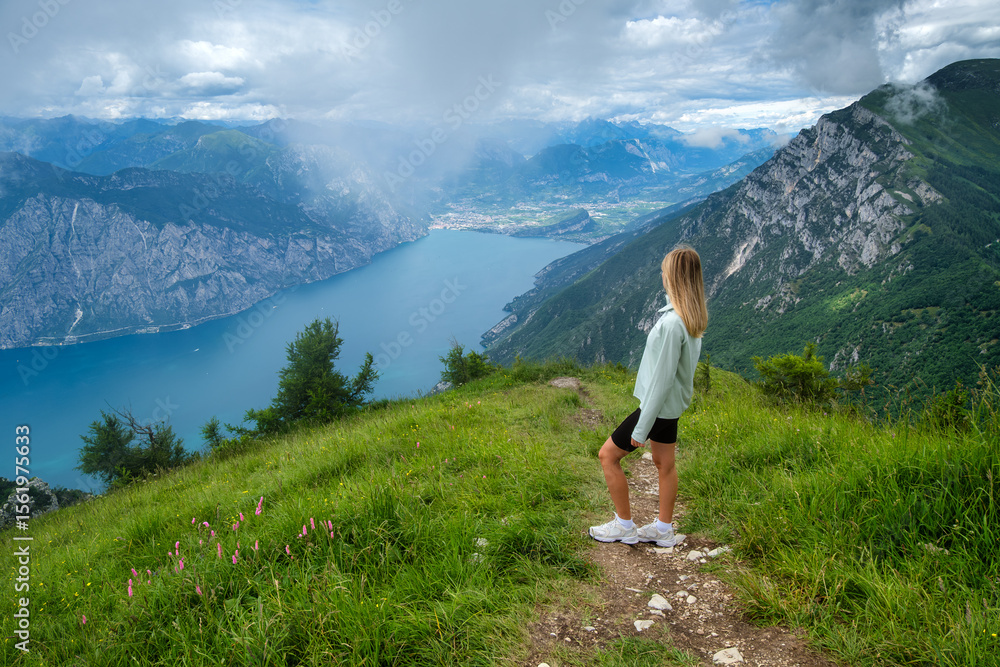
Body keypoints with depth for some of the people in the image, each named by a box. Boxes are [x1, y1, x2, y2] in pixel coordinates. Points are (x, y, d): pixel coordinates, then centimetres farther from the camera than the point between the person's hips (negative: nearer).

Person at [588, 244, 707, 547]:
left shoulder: (672, 323, -29)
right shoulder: (693, 316, 1)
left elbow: (662, 378, -26)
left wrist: (642, 427, -19)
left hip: (659, 405, -9)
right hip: (673, 404, 9)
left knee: (608, 455, 5)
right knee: (664, 464, 19)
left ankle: (624, 525, 17)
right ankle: (664, 530, 32)